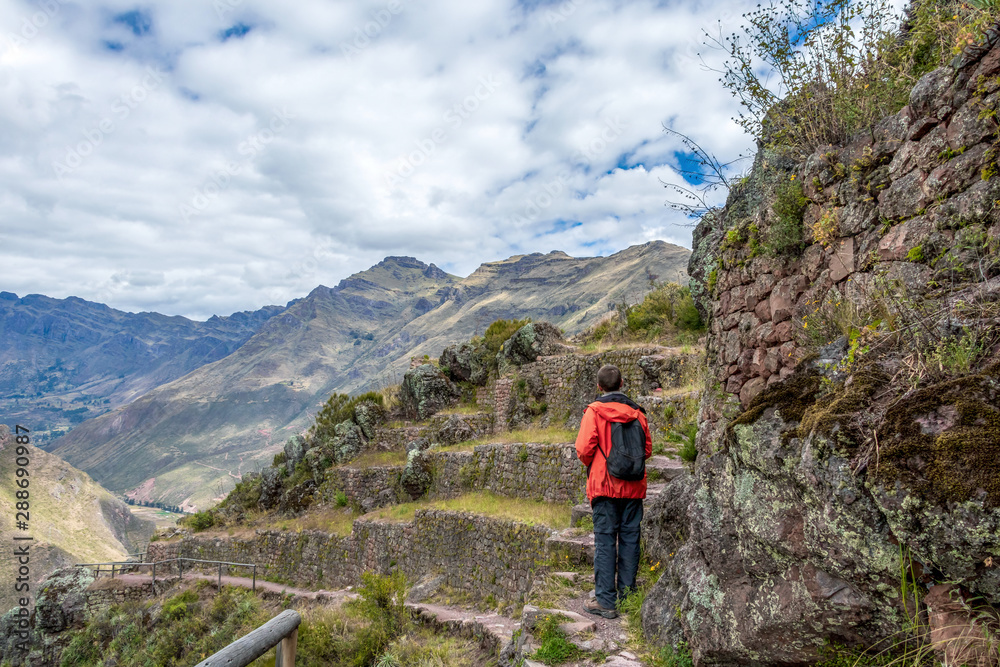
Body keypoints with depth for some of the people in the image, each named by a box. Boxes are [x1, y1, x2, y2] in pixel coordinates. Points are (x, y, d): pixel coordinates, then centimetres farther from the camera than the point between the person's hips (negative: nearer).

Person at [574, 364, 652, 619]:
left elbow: (584, 449, -13)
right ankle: (627, 595, 19)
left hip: (605, 485, -4)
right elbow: (647, 449, 9)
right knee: (629, 538, 11)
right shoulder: (636, 412, 5)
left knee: (605, 540, 0)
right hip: (633, 486, 4)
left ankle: (605, 601, 1)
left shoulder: (595, 411, -8)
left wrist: (591, 464, 7)